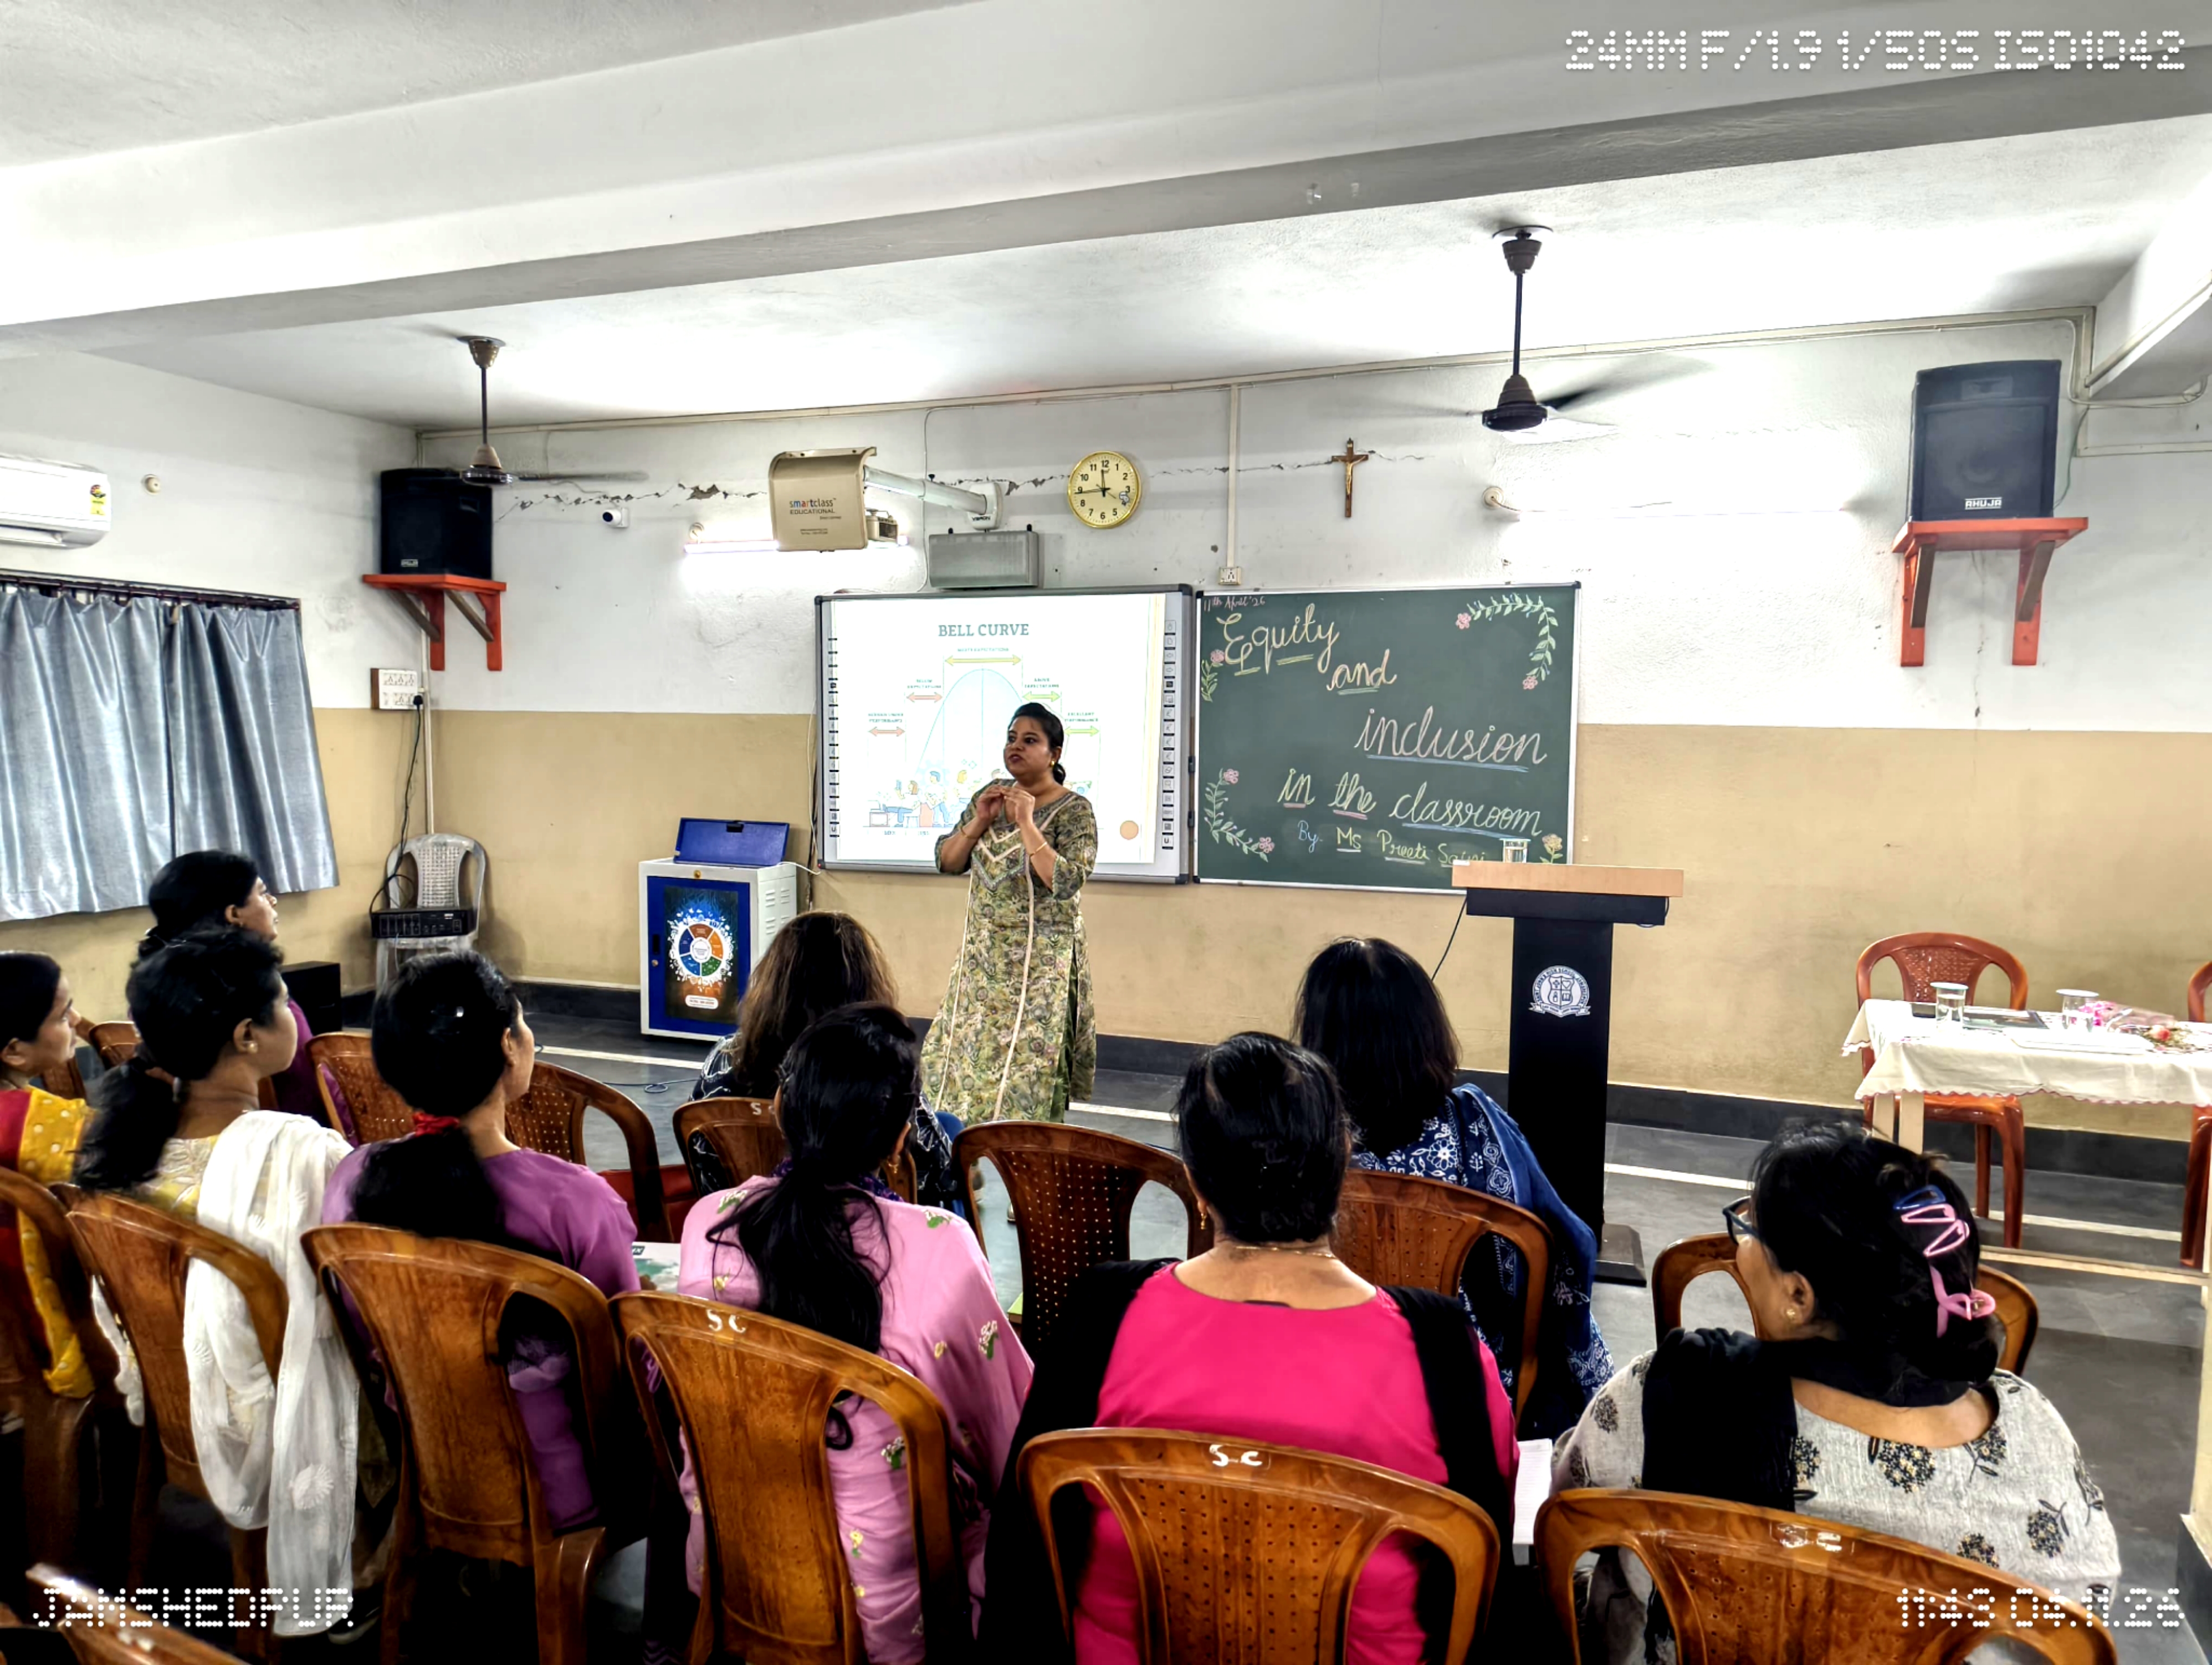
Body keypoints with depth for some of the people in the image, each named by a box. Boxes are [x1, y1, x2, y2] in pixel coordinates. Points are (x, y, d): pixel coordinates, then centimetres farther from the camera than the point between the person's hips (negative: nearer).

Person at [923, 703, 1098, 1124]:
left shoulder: (1074, 810, -10)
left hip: (1039, 959, -6)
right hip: (982, 953, 6)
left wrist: (1026, 824, -23)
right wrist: (979, 821, -9)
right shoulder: (991, 795, 7)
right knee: (964, 1055, 10)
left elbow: (1066, 883, -22)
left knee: (1025, 1065, -3)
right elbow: (946, 862, 6)